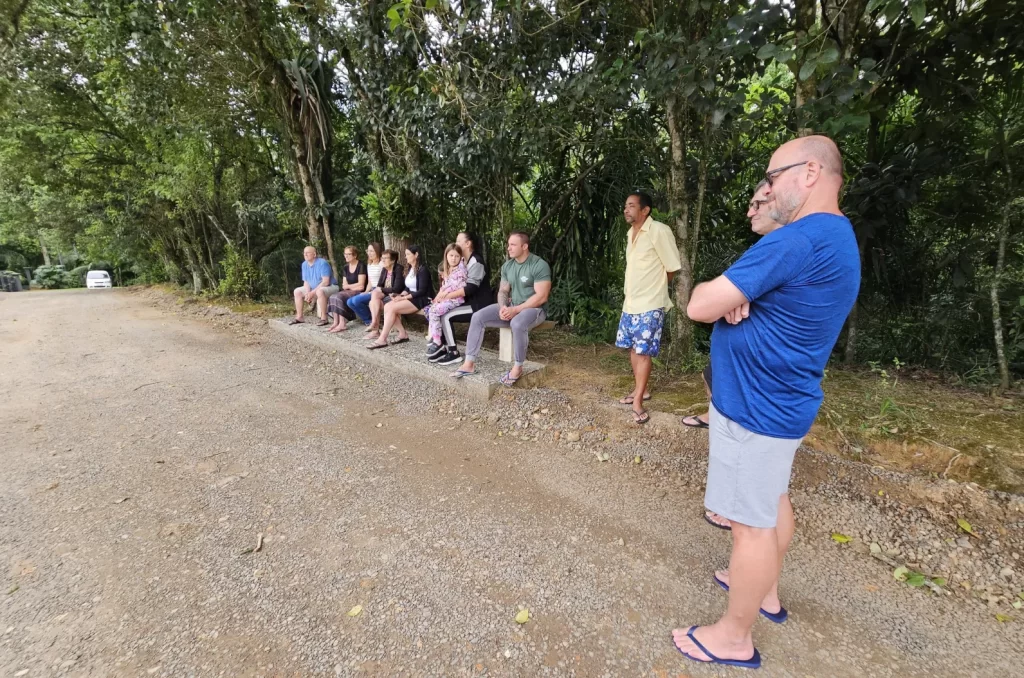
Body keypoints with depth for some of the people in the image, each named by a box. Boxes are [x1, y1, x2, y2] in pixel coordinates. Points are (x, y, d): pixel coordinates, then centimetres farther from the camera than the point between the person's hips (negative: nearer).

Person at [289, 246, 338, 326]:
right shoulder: (304, 264, 2)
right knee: (297, 291, 3)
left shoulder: (322, 263, -21)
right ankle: (299, 317, 7)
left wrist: (312, 293, -26)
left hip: (330, 287, -8)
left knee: (319, 292, -39)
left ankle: (324, 318, -32)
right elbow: (306, 282, 5)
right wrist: (307, 293, -15)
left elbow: (325, 282, -27)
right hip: (314, 288, 9)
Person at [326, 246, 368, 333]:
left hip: (359, 293, -7)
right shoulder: (345, 267, 14)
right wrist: (354, 287, -9)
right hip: (349, 292, 7)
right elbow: (344, 285, 9)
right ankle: (336, 323, -18)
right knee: (333, 297, -17)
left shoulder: (361, 266, -9)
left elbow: (361, 286, -14)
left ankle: (342, 324, -26)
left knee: (339, 297, -26)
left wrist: (348, 286, -2)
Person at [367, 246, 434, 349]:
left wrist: (404, 297, -19)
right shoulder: (409, 269, 16)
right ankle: (403, 334, -9)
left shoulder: (422, 269, -12)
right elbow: (407, 287, 16)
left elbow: (422, 291, -18)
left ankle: (382, 340, -19)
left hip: (422, 299, -9)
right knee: (387, 306, -14)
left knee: (392, 308, -23)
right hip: (411, 297, 9)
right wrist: (400, 295, -5)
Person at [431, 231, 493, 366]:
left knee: (445, 316, -20)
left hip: (479, 305, -9)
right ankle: (443, 347, 2)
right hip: (468, 302, 9)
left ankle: (454, 353, -12)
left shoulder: (476, 262, -14)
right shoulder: (462, 261, 14)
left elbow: (471, 288, -25)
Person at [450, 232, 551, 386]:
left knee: (517, 324, -40)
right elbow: (503, 291, 10)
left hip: (534, 308, -6)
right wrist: (503, 307, -13)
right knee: (477, 317, -11)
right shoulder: (507, 266, 7)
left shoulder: (539, 265, -15)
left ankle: (517, 367, -19)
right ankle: (469, 363, -7)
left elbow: (541, 297, -20)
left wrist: (516, 310, -23)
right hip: (511, 307, 7)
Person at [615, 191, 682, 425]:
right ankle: (640, 390, 30)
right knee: (633, 348, 14)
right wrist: (632, 295, 14)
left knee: (643, 352, -3)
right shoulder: (631, 234, 11)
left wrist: (655, 288, 5)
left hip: (650, 306, -8)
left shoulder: (659, 231, -13)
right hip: (630, 303, 8)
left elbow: (673, 267, -9)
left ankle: (638, 402, 6)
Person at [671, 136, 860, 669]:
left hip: (755, 407, -10)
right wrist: (735, 297, -12)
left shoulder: (800, 239, -23)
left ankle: (734, 637, 22)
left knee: (752, 522, 3)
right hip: (780, 400, 10)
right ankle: (765, 592, 45)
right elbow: (751, 294, 11)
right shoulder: (837, 238, 12)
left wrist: (719, 294, -3)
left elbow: (699, 305, -25)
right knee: (773, 502, 23)